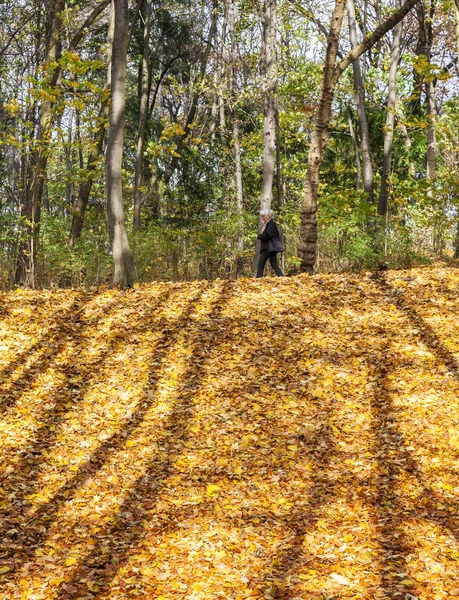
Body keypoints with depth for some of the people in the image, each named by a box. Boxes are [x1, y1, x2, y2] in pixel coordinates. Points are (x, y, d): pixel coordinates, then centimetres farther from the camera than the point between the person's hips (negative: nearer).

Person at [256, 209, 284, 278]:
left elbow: (267, 236, -19)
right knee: (260, 264, 3)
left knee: (274, 264, -11)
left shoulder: (272, 224, -10)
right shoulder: (266, 225, 18)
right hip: (265, 248, 9)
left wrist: (259, 236, -5)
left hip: (271, 248, -9)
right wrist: (260, 236, -4)